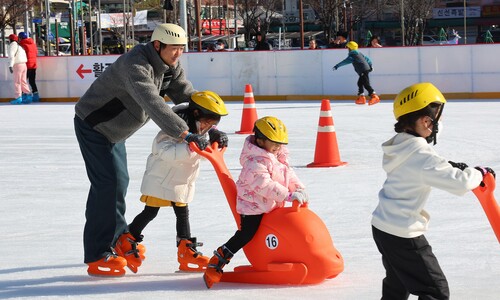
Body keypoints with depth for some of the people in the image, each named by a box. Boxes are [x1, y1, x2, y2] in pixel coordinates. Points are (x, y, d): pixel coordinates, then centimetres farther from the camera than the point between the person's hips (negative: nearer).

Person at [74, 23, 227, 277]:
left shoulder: (168, 66, -6)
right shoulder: (135, 65, -34)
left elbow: (188, 96, -8)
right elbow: (152, 103, -47)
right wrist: (184, 133, -55)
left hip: (113, 128, 10)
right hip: (92, 125, -9)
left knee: (118, 182, 19)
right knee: (108, 184, -15)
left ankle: (118, 239, 36)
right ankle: (97, 257, -11)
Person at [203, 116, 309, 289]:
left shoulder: (278, 156, 6)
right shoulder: (255, 162, -26)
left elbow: (288, 174, 12)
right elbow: (265, 185, -35)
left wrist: (299, 188, -6)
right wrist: (289, 195, -38)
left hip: (272, 206, 9)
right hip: (253, 206, -9)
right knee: (246, 234, -16)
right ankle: (216, 263, -10)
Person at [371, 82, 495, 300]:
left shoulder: (400, 145, 3)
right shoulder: (420, 154, -24)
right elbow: (461, 184, -27)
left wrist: (450, 167, 9)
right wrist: (479, 173, -7)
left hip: (382, 226, 9)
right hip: (403, 234, -9)